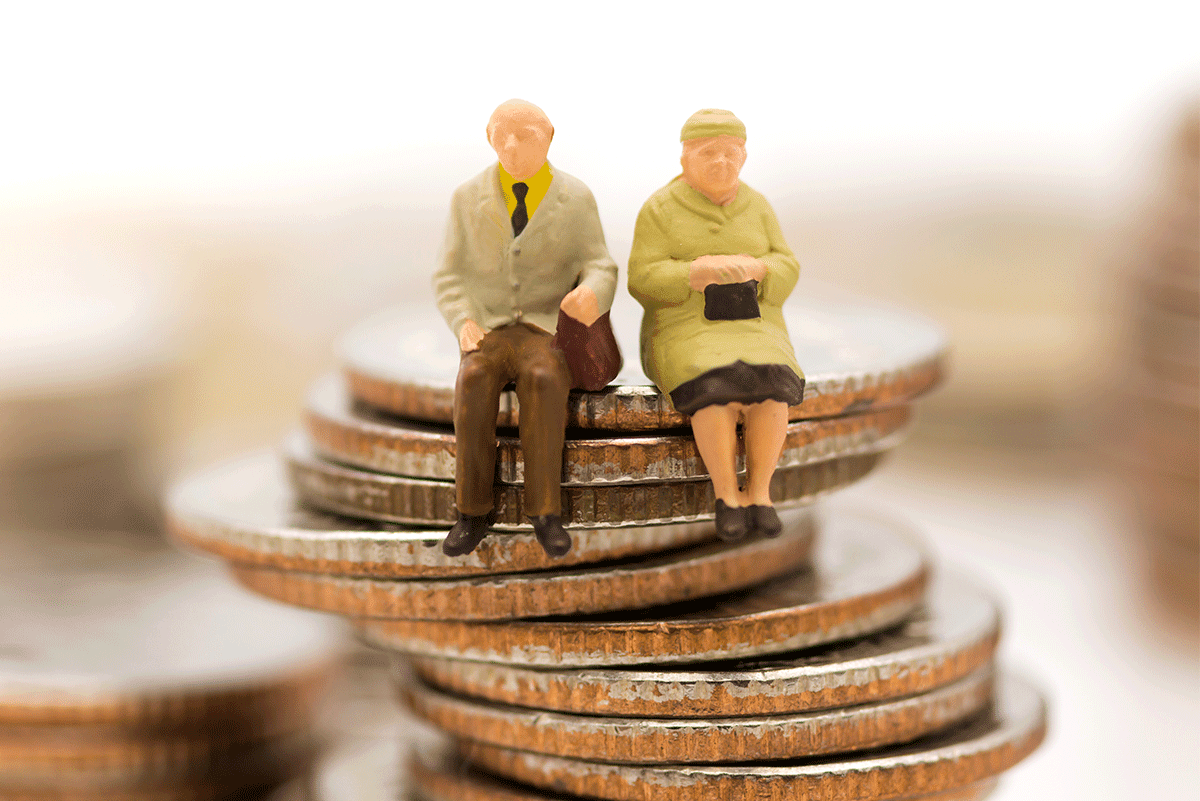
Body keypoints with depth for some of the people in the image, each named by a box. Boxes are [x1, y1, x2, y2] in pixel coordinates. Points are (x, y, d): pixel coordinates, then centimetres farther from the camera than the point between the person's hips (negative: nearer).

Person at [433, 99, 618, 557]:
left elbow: (599, 274, -4)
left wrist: (590, 296, -29)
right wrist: (465, 324, -16)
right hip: (490, 337, 1)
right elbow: (450, 279, 5)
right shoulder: (468, 199, 3)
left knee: (543, 381, -37)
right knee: (475, 381, -34)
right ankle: (474, 512, -27)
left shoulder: (577, 201, 0)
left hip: (551, 337, -1)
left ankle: (544, 512, -31)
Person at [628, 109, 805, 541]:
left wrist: (753, 269, -18)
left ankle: (759, 493, -19)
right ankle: (727, 495, -20)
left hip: (751, 334, 2)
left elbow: (785, 272, 3)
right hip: (689, 336, -2)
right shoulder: (660, 210, -3)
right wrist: (698, 273, -24)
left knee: (770, 388, -29)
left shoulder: (756, 207, 6)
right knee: (718, 389, -33)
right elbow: (644, 282, -9)